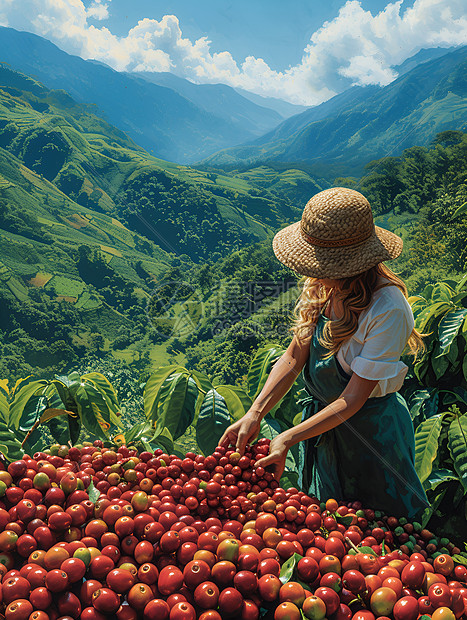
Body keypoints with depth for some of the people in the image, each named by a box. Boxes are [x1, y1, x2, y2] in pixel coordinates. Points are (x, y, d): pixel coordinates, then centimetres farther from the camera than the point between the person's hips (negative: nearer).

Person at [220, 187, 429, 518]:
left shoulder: (388, 310, -32)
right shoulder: (321, 286, -13)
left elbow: (353, 398, -27)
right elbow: (294, 357, -9)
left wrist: (288, 439, -29)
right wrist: (254, 415, -18)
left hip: (371, 426, -5)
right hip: (322, 417, 6)